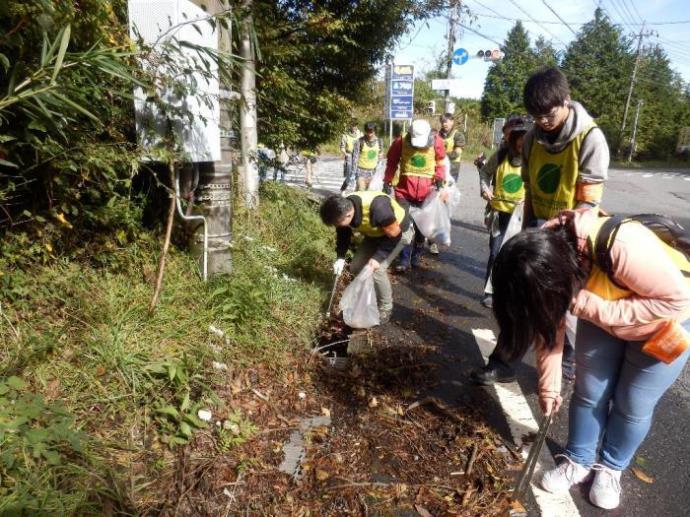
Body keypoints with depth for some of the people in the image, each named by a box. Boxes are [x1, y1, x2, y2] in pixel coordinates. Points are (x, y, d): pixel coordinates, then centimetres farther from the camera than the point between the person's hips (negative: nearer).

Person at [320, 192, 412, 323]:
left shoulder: (377, 208, -42)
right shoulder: (343, 209, -21)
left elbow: (394, 234, -27)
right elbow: (343, 233, -1)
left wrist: (378, 257, -28)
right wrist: (341, 257, -11)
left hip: (398, 232, -7)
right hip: (375, 233, 7)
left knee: (377, 269, -18)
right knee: (356, 267, 2)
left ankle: (385, 308, 4)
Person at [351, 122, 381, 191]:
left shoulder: (378, 141, 2)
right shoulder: (360, 142, -11)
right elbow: (355, 157, -11)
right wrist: (353, 173, -14)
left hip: (372, 171, 5)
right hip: (361, 170, -4)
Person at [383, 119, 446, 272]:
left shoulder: (437, 141, -8)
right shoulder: (401, 141, -9)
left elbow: (441, 162, 7)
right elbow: (391, 162, 4)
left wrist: (439, 178, -5)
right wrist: (387, 181, 1)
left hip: (426, 189, 1)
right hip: (404, 189, 0)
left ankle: (416, 255, 27)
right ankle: (405, 259, 2)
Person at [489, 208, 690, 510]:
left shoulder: (624, 248, -44)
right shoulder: (548, 254, -24)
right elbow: (548, 325, -12)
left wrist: (595, 309, -39)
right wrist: (549, 386, -6)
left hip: (665, 324, -3)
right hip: (602, 320, 4)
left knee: (632, 405, 6)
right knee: (589, 393, 6)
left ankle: (611, 468, 31)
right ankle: (579, 461, 29)